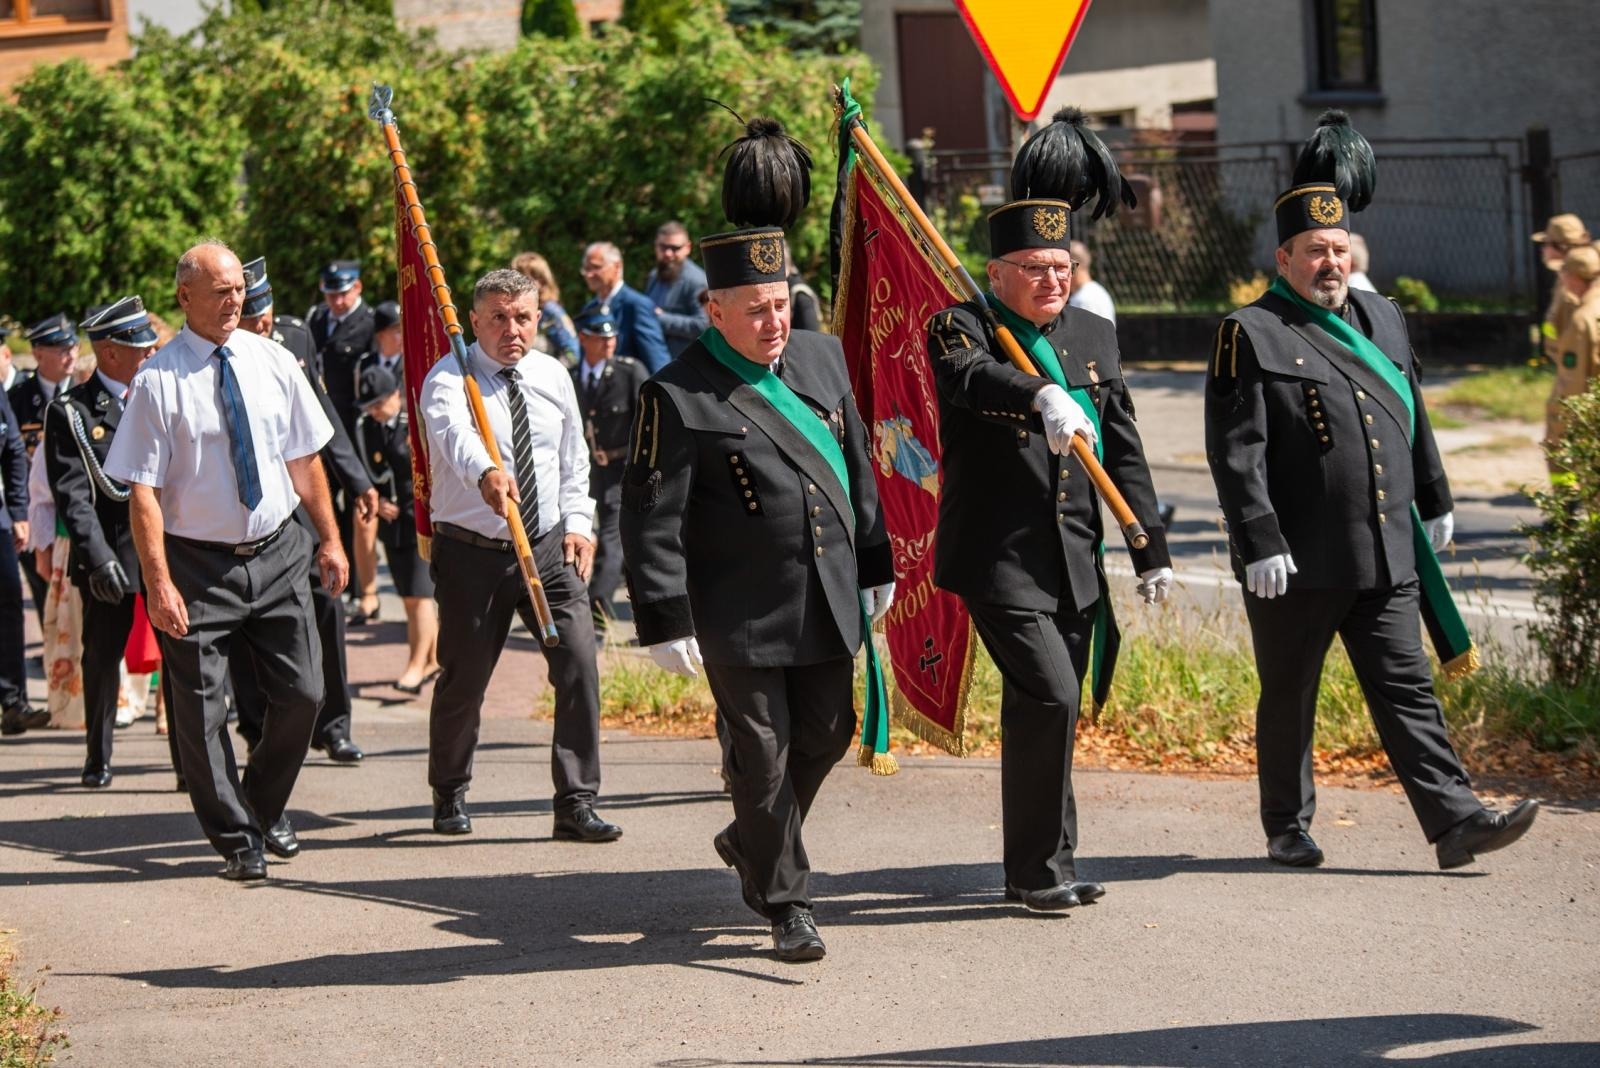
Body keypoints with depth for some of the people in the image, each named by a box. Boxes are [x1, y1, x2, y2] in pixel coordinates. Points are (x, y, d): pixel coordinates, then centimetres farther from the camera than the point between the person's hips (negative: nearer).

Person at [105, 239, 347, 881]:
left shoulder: (272, 362, 2)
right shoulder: (158, 382, -11)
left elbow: (303, 460, 10)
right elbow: (143, 491, -12)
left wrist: (330, 538, 9)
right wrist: (159, 582, -18)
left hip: (277, 553, 4)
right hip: (198, 562, -4)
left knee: (302, 693, 5)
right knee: (200, 712, 2)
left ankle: (267, 808, 30)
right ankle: (237, 839, 20)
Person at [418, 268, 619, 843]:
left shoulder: (553, 377, 6)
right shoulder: (450, 380, -12)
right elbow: (455, 433, -35)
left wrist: (577, 522, 5)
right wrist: (485, 473, -56)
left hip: (549, 547, 3)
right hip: (471, 552, -3)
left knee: (579, 663, -11)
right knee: (463, 680, 6)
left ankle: (576, 803, -4)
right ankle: (449, 796, 31)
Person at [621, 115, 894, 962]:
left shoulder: (821, 359, 7)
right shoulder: (678, 397, -11)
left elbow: (857, 469, 17)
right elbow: (651, 521, -11)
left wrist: (874, 566, 19)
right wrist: (665, 622, -14)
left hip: (829, 604, 6)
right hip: (742, 618, -6)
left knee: (826, 736, 16)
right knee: (764, 755, 1)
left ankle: (751, 841, 40)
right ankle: (785, 902, 13)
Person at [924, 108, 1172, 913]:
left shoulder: (1092, 336, 12)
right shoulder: (961, 328, -6)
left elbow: (1124, 452, 13)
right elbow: (974, 377, -31)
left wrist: (1151, 551, 10)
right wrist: (1041, 395, -51)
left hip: (1075, 563, 6)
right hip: (998, 559, -6)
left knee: (1051, 712, 11)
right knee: (1049, 696, -15)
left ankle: (1048, 867, 21)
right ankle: (1036, 869, -6)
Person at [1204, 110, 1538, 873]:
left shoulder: (1381, 319, 14)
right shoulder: (1251, 336, -7)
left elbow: (1413, 419, 24)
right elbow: (1236, 451, -12)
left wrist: (1434, 504, 25)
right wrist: (1259, 544, -18)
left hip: (1387, 555, 5)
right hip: (1297, 562, -5)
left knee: (1407, 689, 2)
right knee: (1288, 698, 7)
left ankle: (1454, 821, -2)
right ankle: (1287, 830, 19)